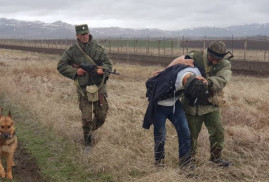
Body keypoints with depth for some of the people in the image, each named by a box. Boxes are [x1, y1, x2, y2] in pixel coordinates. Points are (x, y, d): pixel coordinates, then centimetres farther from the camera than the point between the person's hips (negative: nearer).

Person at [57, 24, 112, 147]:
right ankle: (87, 137, 23)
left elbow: (108, 63, 4)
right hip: (83, 89, -2)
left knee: (101, 116, 10)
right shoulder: (72, 51, -2)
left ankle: (92, 128, 40)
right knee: (86, 117, 0)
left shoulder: (98, 49, 0)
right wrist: (75, 71, -11)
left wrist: (103, 70, -18)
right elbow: (61, 66, 2)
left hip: (99, 87, 2)